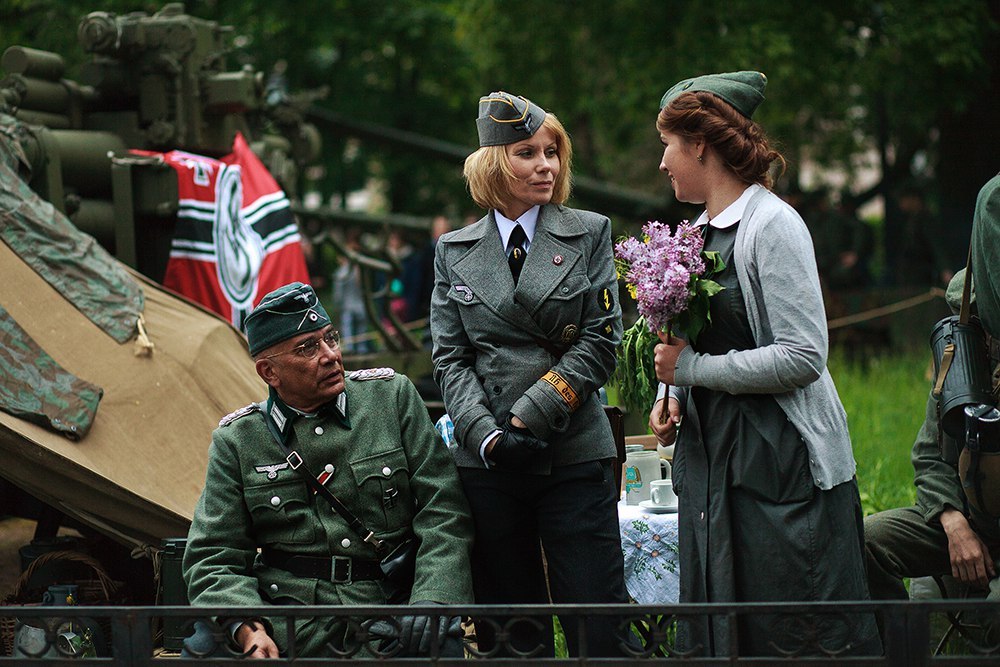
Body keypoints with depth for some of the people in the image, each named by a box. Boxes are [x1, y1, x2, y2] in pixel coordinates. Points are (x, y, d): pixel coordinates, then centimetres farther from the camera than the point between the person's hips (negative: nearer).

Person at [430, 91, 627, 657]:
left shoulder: (589, 234, 5)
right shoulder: (454, 251, 10)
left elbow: (601, 342, -1)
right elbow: (450, 358, 6)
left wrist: (528, 418, -10)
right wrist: (488, 436, -11)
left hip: (574, 455, -2)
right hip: (487, 462, 2)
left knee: (597, 621, -6)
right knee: (509, 630, 5)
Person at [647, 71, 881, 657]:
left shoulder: (772, 224, -13)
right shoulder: (701, 230, 12)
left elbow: (804, 357, -19)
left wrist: (690, 368, -15)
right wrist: (672, 394, 3)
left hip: (783, 457, -8)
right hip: (712, 453, 8)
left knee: (792, 636, -6)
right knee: (716, 631, 9)